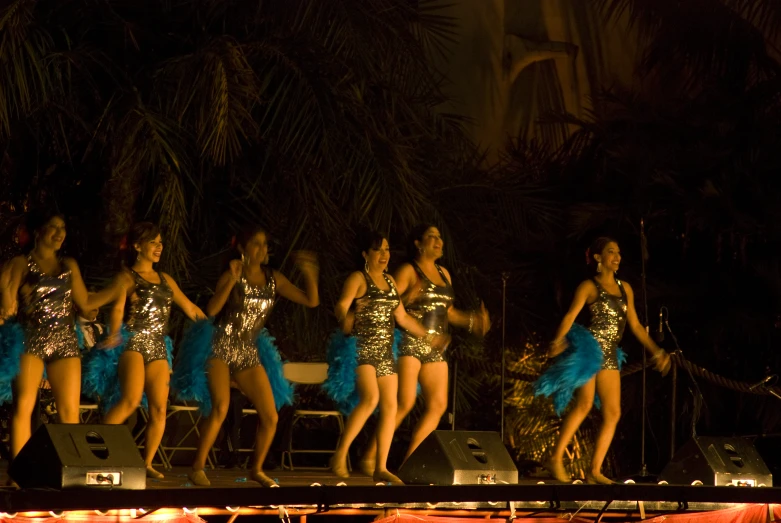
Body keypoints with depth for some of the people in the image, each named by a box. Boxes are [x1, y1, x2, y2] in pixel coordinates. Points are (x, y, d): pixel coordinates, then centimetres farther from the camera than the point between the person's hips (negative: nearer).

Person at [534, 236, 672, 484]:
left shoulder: (625, 289, 19)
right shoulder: (589, 286, 1)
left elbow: (635, 325, 23)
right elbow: (571, 315, -12)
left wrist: (656, 351, 19)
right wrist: (558, 340, -31)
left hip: (609, 355, 7)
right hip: (589, 347, -7)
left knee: (613, 413, 1)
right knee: (584, 403, -21)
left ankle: (594, 471, 4)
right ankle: (556, 458, -20)